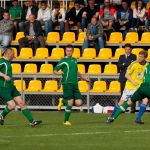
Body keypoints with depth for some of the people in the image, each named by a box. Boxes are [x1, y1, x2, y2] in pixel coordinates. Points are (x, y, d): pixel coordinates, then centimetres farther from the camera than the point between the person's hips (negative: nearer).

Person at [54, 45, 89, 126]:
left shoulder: (75, 60, 18)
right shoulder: (63, 61, 0)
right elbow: (55, 71, -1)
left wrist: (82, 77, 31)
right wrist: (58, 73, -22)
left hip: (75, 84, 6)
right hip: (67, 83, -6)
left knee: (79, 103, -4)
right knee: (70, 102, -13)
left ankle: (63, 101, 21)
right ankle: (66, 121, 3)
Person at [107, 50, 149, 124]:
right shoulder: (134, 64, -13)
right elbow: (127, 75, -12)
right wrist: (133, 82, -24)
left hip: (139, 87, 3)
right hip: (130, 87, -3)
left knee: (145, 99, -18)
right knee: (122, 102, -2)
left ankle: (138, 118, -8)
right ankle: (111, 117, 16)